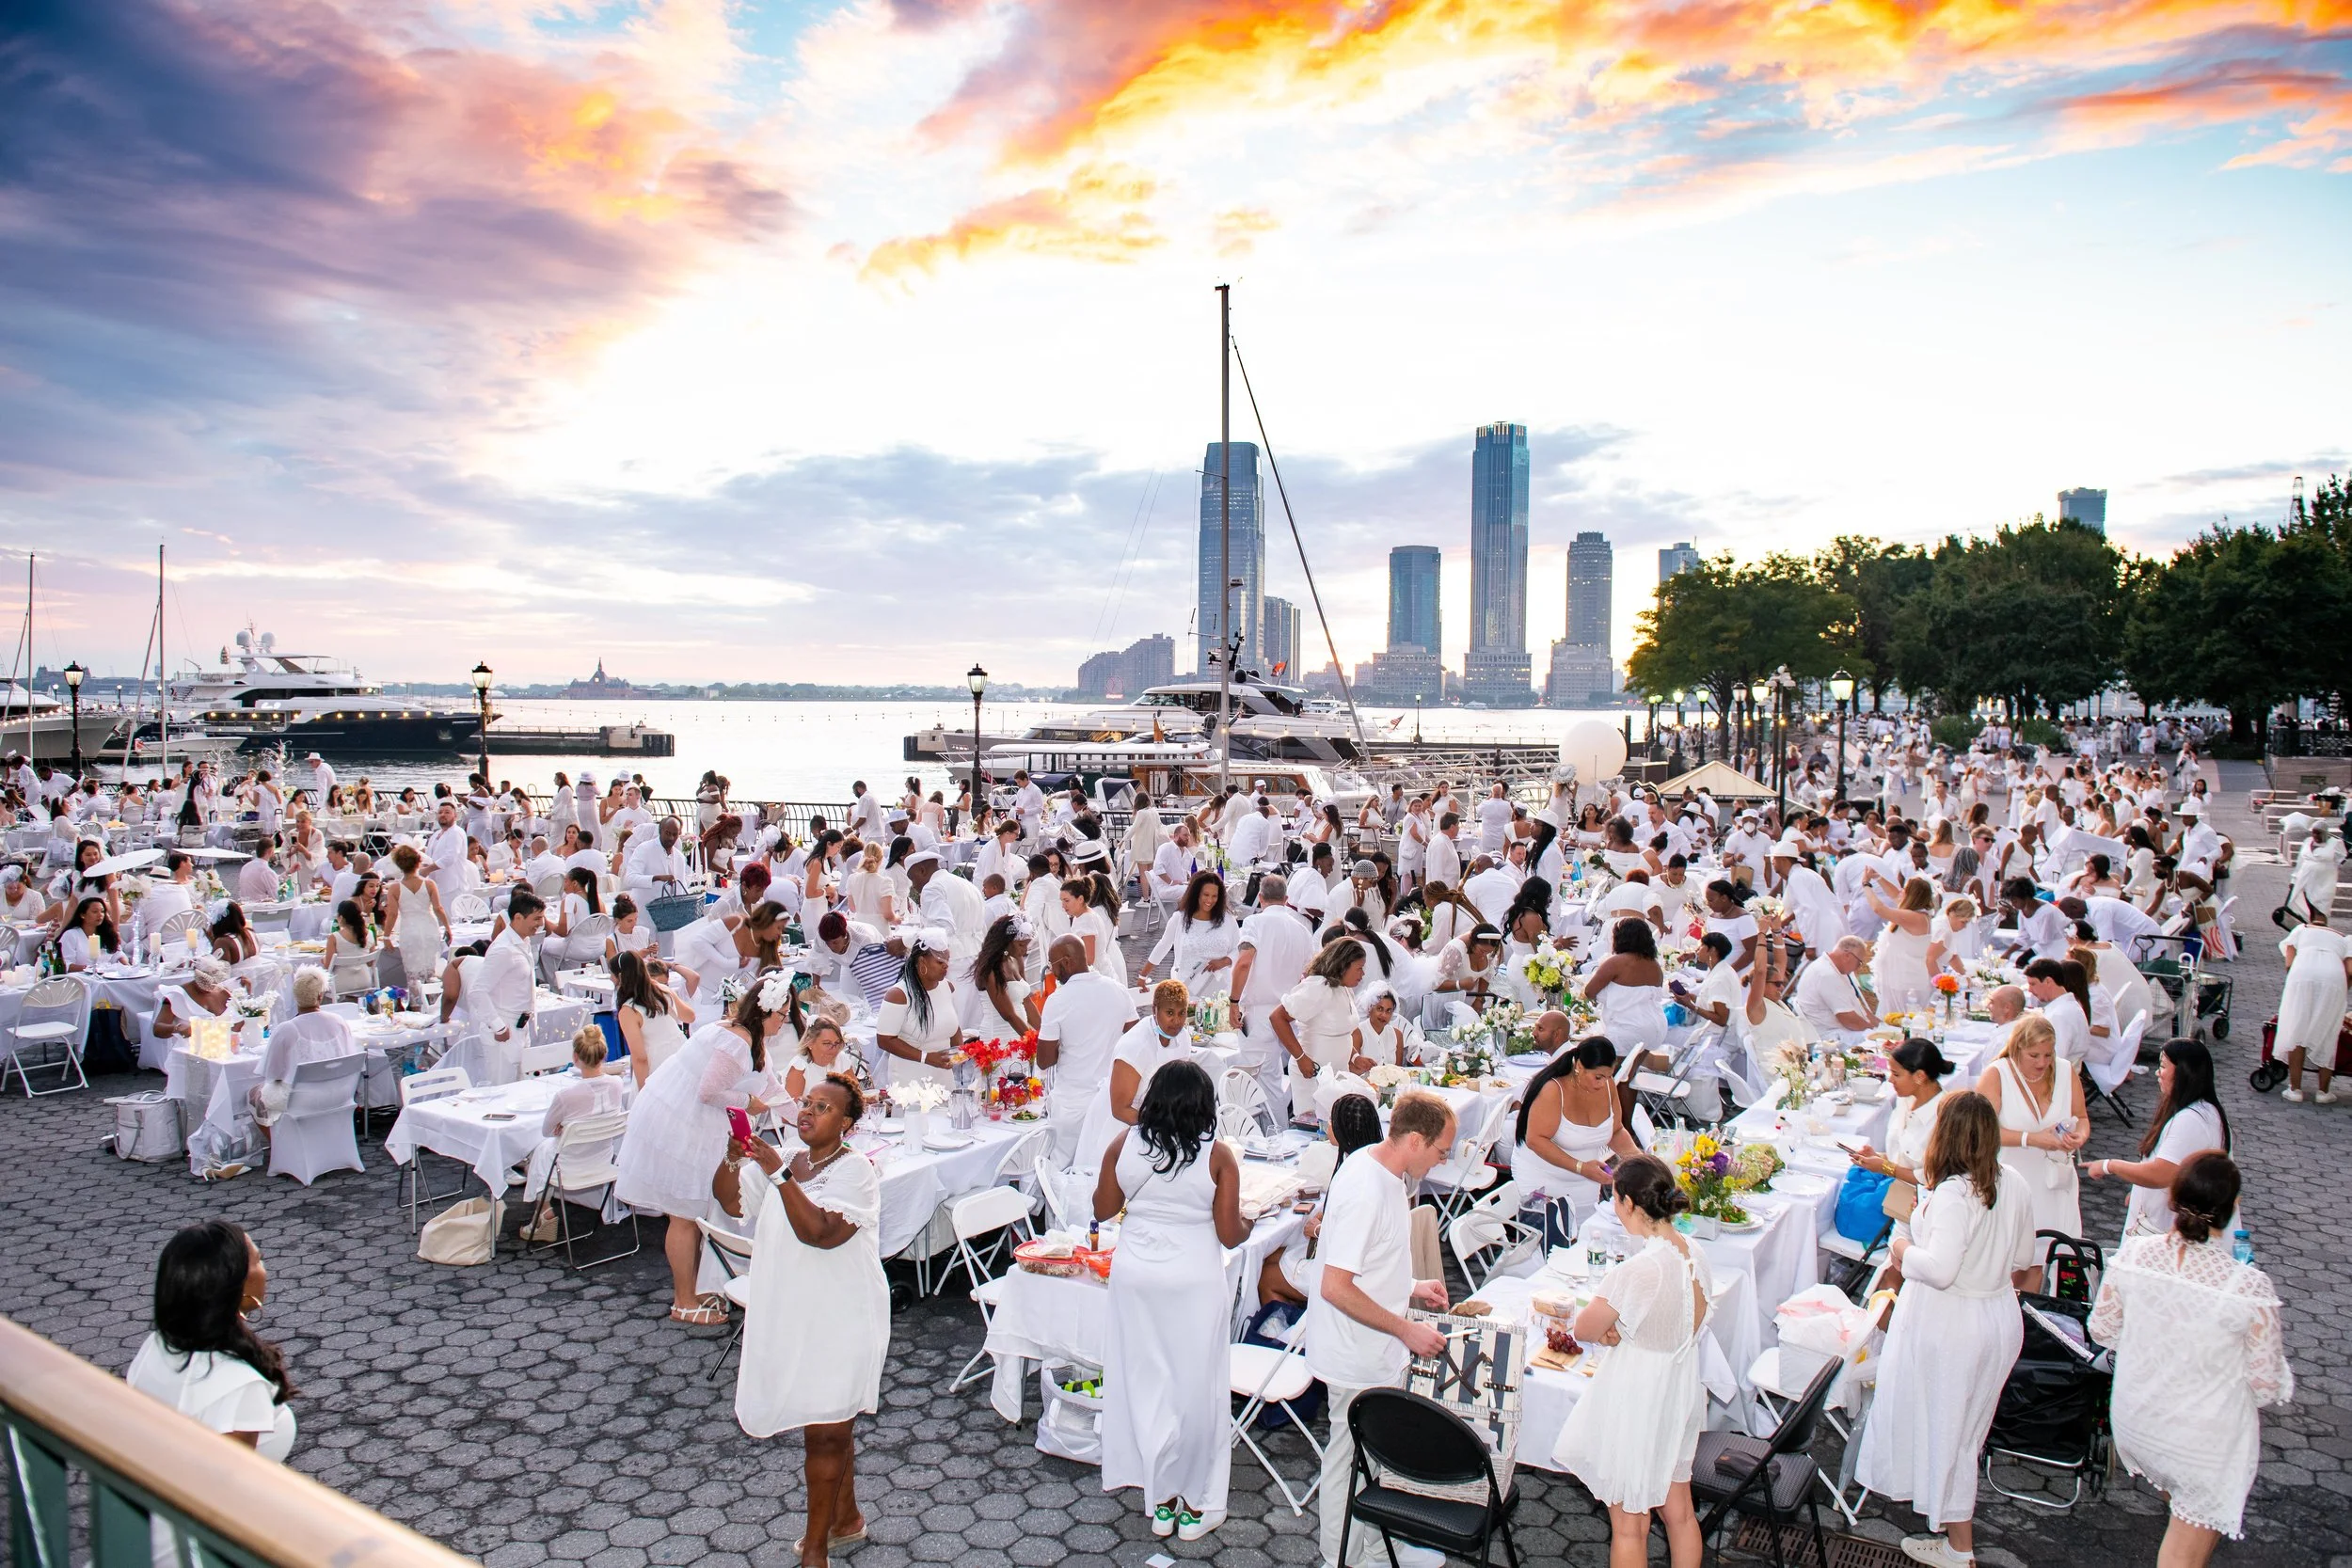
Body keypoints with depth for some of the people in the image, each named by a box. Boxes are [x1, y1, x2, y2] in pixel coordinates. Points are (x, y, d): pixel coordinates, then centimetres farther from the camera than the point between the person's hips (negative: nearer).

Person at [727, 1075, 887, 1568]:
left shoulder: (855, 1169, -16)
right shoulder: (787, 1162, 7)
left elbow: (819, 1232, -28)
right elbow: (735, 1205, 4)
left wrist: (779, 1174, -30)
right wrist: (731, 1159, -13)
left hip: (840, 1319, -7)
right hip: (789, 1316, 7)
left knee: (825, 1430, 0)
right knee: (833, 1425, 20)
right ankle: (846, 1517, 37)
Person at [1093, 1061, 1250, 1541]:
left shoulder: (1124, 1144, -6)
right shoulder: (1218, 1156, -11)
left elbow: (1103, 1209, 5)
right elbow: (1230, 1234, -8)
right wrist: (1249, 1225, 13)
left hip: (1136, 1277, 2)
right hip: (1196, 1283, -2)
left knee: (1144, 1381, 15)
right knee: (1195, 1388, 11)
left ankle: (1161, 1500, 26)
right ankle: (1195, 1506, 23)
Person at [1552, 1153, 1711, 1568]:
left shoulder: (1638, 1270, -31)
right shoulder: (1696, 1255, -7)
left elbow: (1585, 1330, -19)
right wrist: (1625, 1331, -5)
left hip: (1635, 1401, -7)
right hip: (1681, 1392, 7)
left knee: (1628, 1525, 12)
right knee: (1679, 1511, 23)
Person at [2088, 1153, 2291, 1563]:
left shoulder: (2133, 1256, -18)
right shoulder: (2250, 1287, -28)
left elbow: (2102, 1329, -3)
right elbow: (2268, 1385, -17)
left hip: (2134, 1421, 3)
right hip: (2207, 1441, -3)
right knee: (2185, 1555, 17)